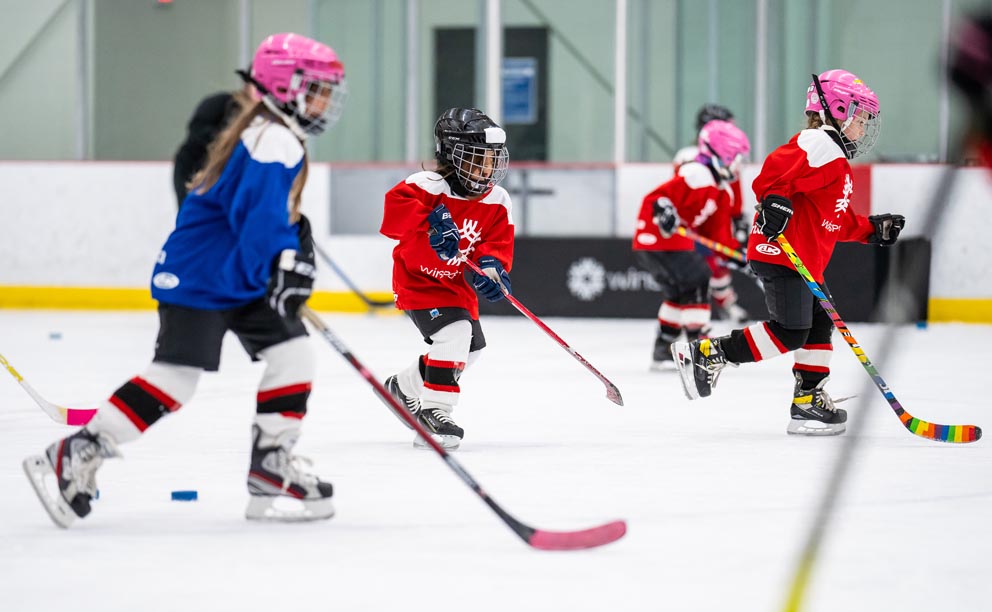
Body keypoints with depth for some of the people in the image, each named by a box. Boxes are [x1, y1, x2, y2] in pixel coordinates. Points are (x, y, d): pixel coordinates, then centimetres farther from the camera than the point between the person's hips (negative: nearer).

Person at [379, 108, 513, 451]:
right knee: (454, 332, -27)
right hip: (419, 278, -8)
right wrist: (432, 222, -50)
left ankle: (404, 389, 39)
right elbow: (396, 204, -38)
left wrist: (492, 266, -28)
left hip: (458, 284, 8)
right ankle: (434, 414, -26)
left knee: (471, 346, 18)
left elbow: (498, 242, -6)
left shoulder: (497, 202, -2)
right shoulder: (429, 187, -22)